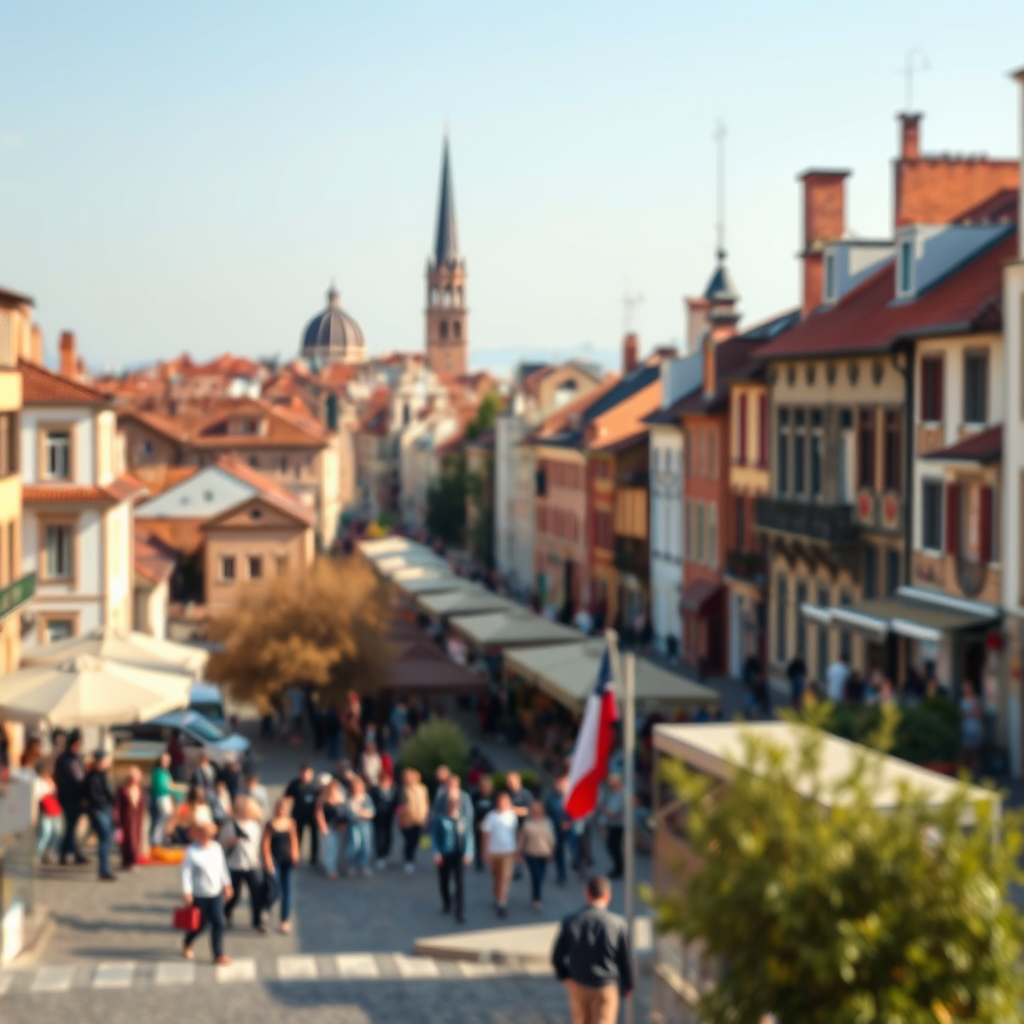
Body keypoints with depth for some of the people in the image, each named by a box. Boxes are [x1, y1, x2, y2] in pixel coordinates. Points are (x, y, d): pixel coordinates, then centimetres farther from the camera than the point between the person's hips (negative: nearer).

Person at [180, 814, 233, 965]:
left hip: (216, 893, 4)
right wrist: (187, 893, -21)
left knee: (218, 923, -2)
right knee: (199, 924, 10)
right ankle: (187, 945, 40)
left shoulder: (217, 847, 1)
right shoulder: (192, 851, -16)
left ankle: (218, 955, 5)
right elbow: (186, 872, -16)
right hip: (199, 895, -4)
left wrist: (226, 884, 18)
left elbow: (222, 867, 13)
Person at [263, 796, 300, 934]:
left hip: (287, 861, 3)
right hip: (274, 860, -3)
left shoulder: (291, 823, 0)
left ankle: (285, 920, 14)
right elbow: (266, 843, -8)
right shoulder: (270, 825, -9)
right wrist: (267, 861, -12)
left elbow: (294, 840, 6)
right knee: (275, 890, -9)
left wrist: (295, 854, -4)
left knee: (287, 891, 5)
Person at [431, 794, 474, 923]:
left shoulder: (464, 821, -4)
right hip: (444, 855, 0)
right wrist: (437, 853, -11)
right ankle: (446, 904, 38)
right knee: (444, 881, 14)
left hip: (459, 855, 0)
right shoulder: (440, 820, -10)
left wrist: (468, 854, -7)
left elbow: (469, 838, 0)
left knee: (459, 882, -6)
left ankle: (460, 911, 0)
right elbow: (434, 837, -4)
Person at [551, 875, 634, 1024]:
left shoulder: (570, 922, -9)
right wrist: (628, 985, 12)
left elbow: (557, 957, -4)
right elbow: (626, 958, -5)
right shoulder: (618, 924, -14)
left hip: (578, 986, 3)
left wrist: (565, 976, 15)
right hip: (606, 988, -3)